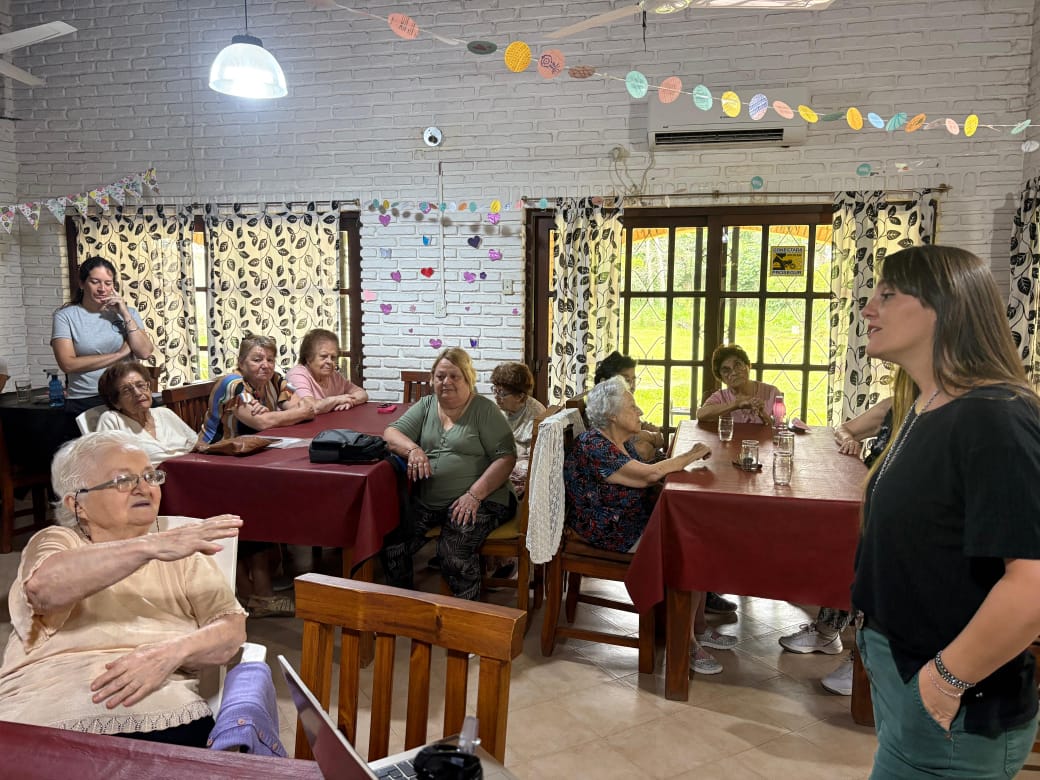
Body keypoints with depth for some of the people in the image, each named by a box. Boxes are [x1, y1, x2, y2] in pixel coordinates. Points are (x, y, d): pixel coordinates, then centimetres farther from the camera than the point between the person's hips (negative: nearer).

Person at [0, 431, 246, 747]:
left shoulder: (182, 554, 17)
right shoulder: (56, 542, 11)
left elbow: (233, 627, 5)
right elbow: (42, 586, -14)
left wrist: (169, 653, -15)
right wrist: (151, 546, -26)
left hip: (161, 717, 2)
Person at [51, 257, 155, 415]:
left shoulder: (127, 312, 8)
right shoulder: (65, 316, 0)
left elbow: (145, 353, -4)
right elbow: (68, 364, -11)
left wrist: (125, 314, -7)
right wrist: (120, 354, -9)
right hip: (83, 403, -2)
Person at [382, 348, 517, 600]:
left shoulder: (484, 410, 0)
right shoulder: (425, 406, 14)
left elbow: (505, 458, -8)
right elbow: (391, 434, 6)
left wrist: (474, 495, -19)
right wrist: (412, 449, -16)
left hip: (479, 500, -4)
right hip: (427, 500, 5)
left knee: (454, 551, -28)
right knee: (391, 540, -15)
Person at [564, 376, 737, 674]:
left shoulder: (623, 441, 11)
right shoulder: (593, 448, -22)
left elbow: (645, 479, 8)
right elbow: (650, 474, -26)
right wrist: (692, 455, -14)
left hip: (638, 521, 10)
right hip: (613, 535, -10)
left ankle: (699, 628, 9)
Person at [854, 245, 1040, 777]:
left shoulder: (993, 420, -23)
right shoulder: (928, 411, 6)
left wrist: (948, 678, -22)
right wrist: (879, 646, 12)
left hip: (952, 710, -8)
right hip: (900, 672, 9)